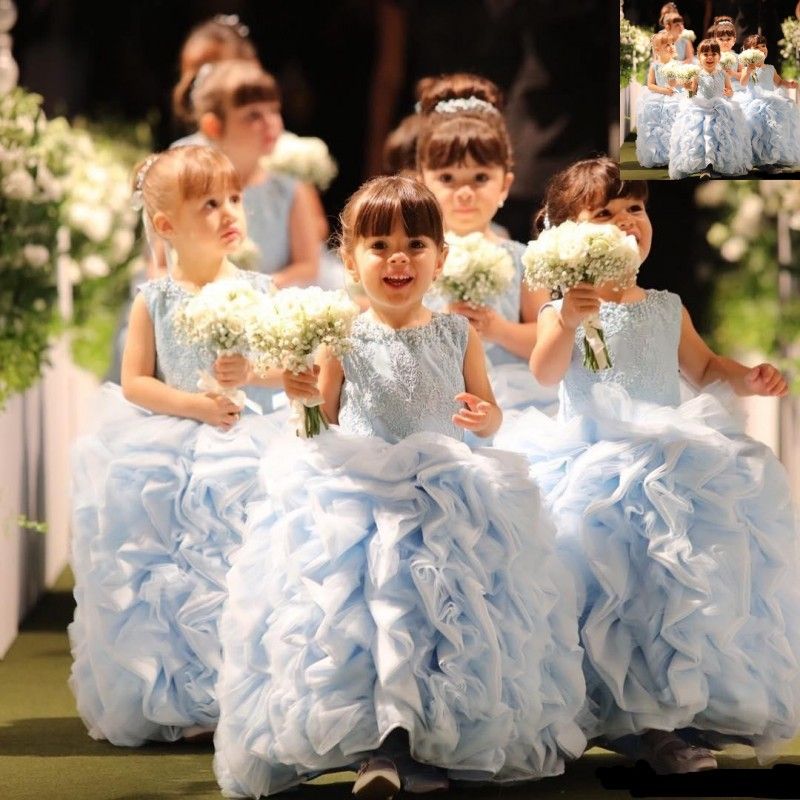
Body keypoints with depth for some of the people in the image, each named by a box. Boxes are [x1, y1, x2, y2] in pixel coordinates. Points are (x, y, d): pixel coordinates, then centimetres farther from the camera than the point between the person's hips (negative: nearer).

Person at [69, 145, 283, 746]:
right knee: (165, 576, 0)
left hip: (242, 449, 0)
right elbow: (134, 382, -1)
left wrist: (252, 374, -17)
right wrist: (194, 404, -13)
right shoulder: (154, 300, 1)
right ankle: (169, 700, 13)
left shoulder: (259, 292, 2)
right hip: (167, 458, 0)